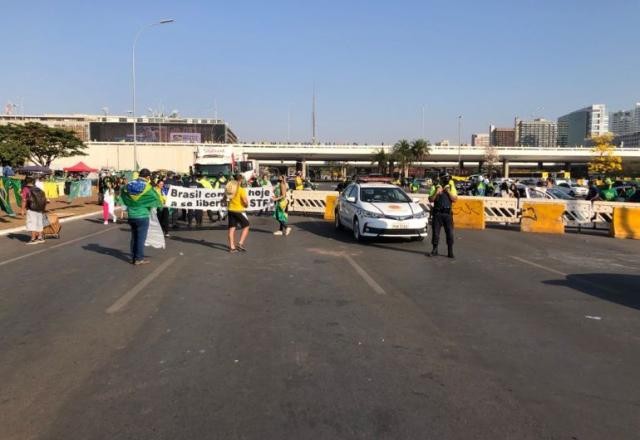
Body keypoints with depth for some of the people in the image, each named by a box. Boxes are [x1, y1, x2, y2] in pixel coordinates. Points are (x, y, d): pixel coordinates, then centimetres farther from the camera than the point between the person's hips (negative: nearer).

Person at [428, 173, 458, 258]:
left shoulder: (451, 188, 9)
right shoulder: (435, 187, 7)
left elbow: (455, 199, -2)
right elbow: (430, 200, -1)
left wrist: (448, 192, -12)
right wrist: (436, 193, -14)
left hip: (448, 213, 0)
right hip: (437, 213, 0)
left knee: (450, 233, -2)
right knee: (435, 232, 2)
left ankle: (450, 251, 6)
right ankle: (435, 250, 14)